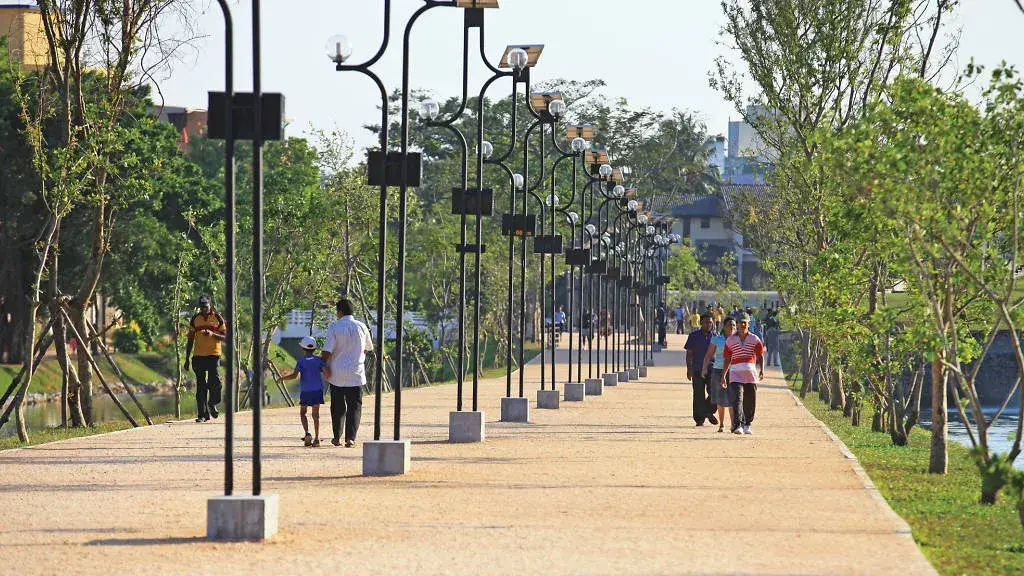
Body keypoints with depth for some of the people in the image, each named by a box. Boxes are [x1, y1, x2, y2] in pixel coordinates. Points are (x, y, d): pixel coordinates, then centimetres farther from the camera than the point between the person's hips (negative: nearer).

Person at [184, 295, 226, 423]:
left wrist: (212, 334, -17)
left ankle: (213, 404, 11)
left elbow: (225, 337, 2)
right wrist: (187, 359, 11)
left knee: (214, 381, -16)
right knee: (200, 386, 2)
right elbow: (190, 339, 14)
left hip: (214, 354, -2)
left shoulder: (217, 318, 3)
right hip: (198, 355, 2)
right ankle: (203, 414, 5)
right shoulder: (195, 319, 9)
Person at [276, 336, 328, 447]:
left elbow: (294, 375, -11)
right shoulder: (319, 360, 0)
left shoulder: (301, 361, -3)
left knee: (302, 413, 13)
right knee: (315, 414, 5)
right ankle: (317, 439, 0)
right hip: (317, 390, 1)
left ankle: (307, 433, -8)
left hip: (305, 391, -1)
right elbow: (326, 372, -12)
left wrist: (282, 378, 4)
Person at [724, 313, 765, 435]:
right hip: (735, 373, -1)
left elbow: (760, 356, 2)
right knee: (737, 398, -15)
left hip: (751, 373, 1)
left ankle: (747, 425, 22)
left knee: (750, 401, 6)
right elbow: (727, 359, 13)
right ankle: (738, 425, -23)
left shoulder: (754, 339, 8)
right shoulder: (730, 340, 9)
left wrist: (762, 370, -14)